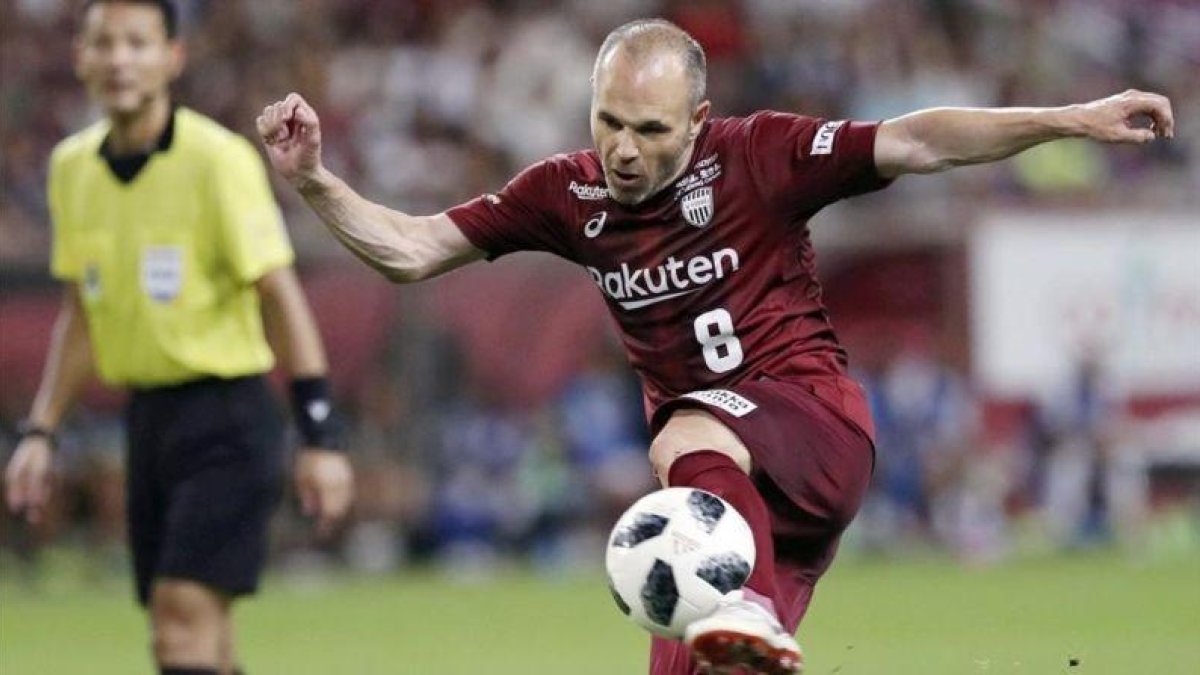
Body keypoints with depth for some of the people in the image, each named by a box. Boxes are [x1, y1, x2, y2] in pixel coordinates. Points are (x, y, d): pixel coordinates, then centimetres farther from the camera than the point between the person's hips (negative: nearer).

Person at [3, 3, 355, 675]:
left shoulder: (219, 159, -13)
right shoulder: (72, 166, 6)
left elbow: (281, 296, -13)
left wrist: (320, 435, -17)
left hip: (227, 414, -6)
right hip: (148, 414, 6)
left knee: (185, 608, -17)